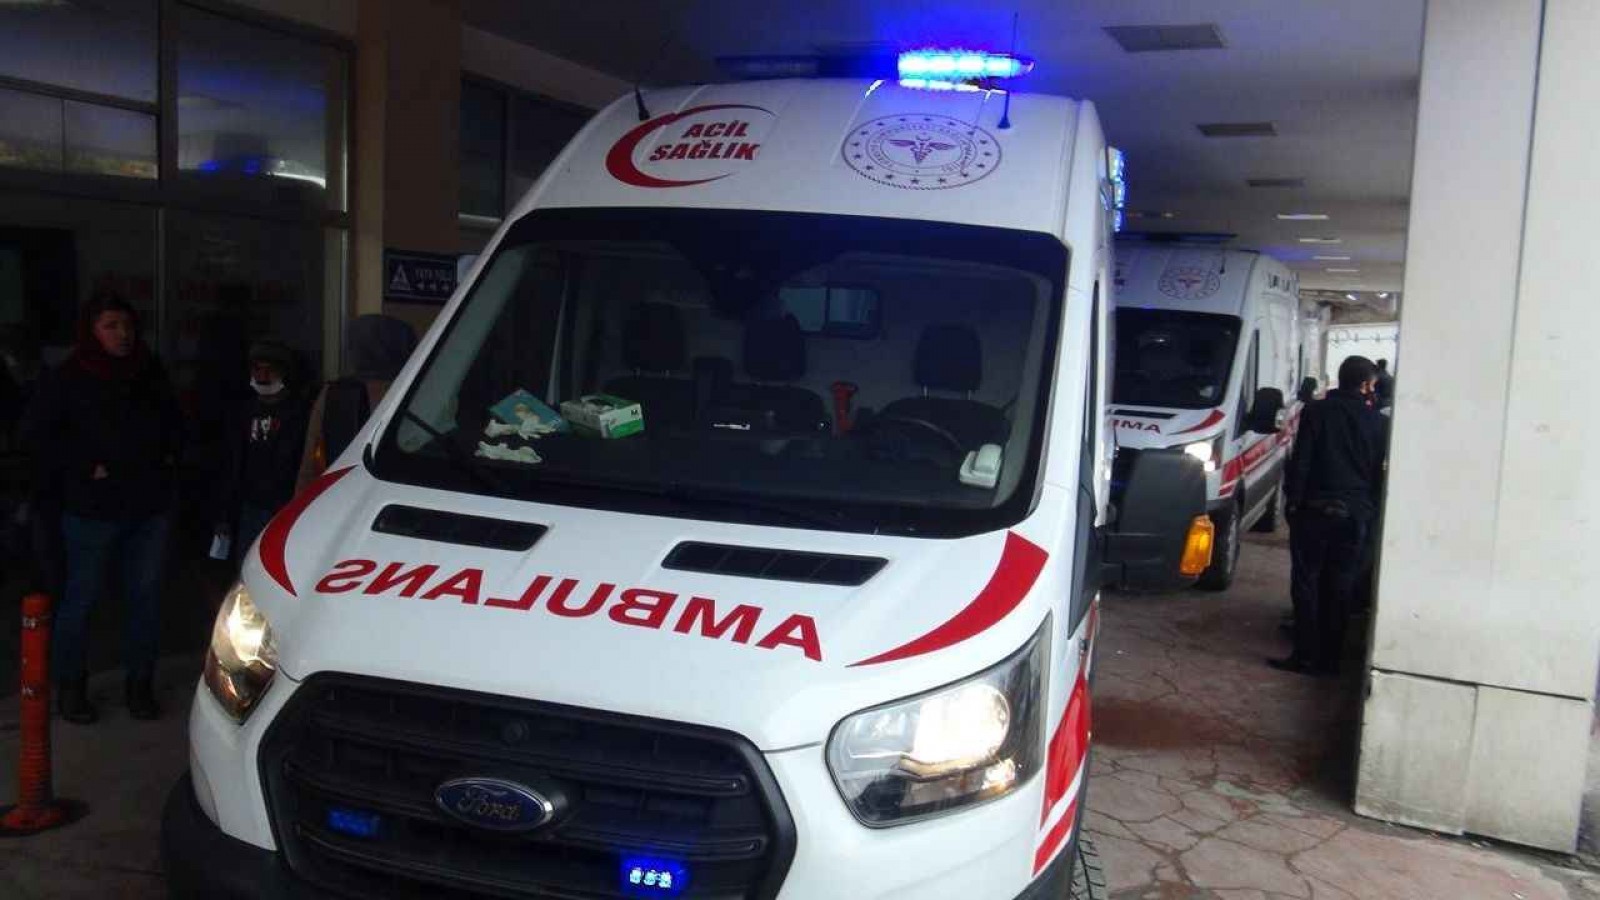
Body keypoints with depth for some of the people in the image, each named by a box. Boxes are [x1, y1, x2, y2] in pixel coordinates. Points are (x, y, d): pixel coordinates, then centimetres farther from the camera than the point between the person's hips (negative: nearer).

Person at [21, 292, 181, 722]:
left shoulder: (151, 373, 9)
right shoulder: (66, 379, -5)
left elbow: (172, 420, 23)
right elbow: (37, 433, -8)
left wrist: (170, 455, 7)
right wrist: (85, 467, -13)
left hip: (151, 505, 4)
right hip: (94, 508, -4)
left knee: (145, 594, 9)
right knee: (83, 595, 4)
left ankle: (140, 683, 20)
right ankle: (71, 686, 18)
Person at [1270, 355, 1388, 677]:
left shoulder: (1316, 412, -3)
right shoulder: (1378, 424, 3)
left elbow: (1299, 462, -6)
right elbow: (1380, 474, 7)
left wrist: (1292, 500, 1)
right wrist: (1372, 511, 15)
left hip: (1315, 510, -2)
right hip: (1356, 516, 2)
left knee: (1306, 585, 3)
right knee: (1339, 590, 8)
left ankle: (1306, 656, 2)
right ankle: (1330, 659, 12)